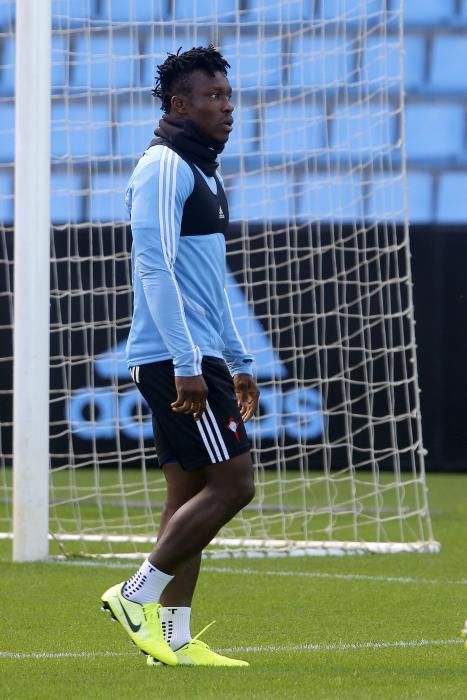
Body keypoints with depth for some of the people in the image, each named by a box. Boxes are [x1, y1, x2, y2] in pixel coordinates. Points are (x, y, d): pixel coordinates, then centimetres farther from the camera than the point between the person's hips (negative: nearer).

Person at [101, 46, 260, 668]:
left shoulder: (201, 173, 20)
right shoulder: (163, 168, -11)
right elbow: (155, 268, -19)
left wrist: (238, 362, 25)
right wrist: (187, 365, -24)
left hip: (196, 361, 10)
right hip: (176, 360, -10)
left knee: (190, 491, 7)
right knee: (231, 482, -12)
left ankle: (175, 637, 7)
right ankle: (138, 595, -6)